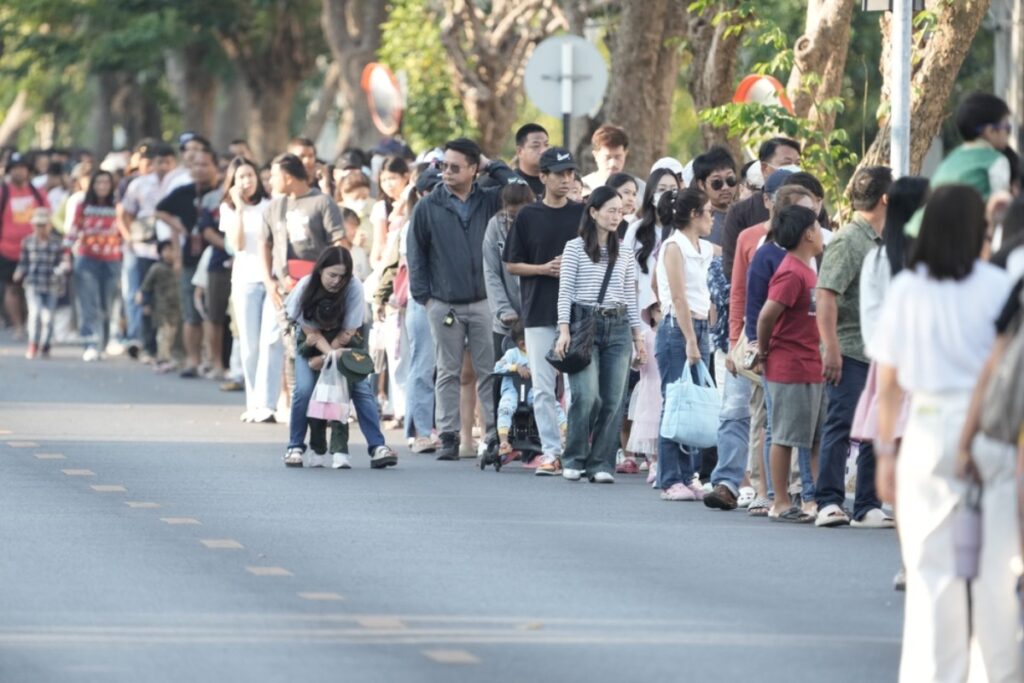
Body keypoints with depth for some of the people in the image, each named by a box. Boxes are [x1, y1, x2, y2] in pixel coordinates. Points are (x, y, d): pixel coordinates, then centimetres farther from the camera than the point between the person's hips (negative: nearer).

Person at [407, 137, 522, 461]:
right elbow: (416, 255, 5)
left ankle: (495, 435, 2)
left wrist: (491, 165, -3)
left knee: (490, 372, 0)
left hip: (483, 302, 0)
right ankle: (449, 437, 10)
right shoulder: (428, 207, 3)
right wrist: (423, 295, -1)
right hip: (444, 305, 0)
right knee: (448, 373, 6)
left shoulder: (488, 201, 5)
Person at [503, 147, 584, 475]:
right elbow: (511, 264, 7)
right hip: (539, 312, 0)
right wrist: (545, 269, -9)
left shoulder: (583, 214, 7)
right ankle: (551, 451, 4)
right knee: (543, 388, 0)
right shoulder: (528, 216, 4)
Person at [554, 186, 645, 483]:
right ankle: (574, 460, 0)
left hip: (617, 327, 4)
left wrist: (638, 337, 13)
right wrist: (564, 330, -10)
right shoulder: (576, 248, 2)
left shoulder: (623, 254, 14)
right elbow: (565, 291, -1)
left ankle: (601, 463, 5)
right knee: (587, 396, -15)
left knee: (613, 400, -2)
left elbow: (630, 297, 17)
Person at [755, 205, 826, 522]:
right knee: (785, 436, -2)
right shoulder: (791, 273, -17)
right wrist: (764, 350, -8)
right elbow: (767, 315, -21)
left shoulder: (807, 271, 14)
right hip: (790, 368, -9)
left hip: (812, 369, 10)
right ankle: (781, 504, 3)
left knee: (816, 439, 12)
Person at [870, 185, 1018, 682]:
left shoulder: (905, 289, 1)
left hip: (928, 433, 1)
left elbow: (888, 383, 3)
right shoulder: (996, 287, -4)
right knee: (993, 569, 7)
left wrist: (886, 451, 10)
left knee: (932, 570, 7)